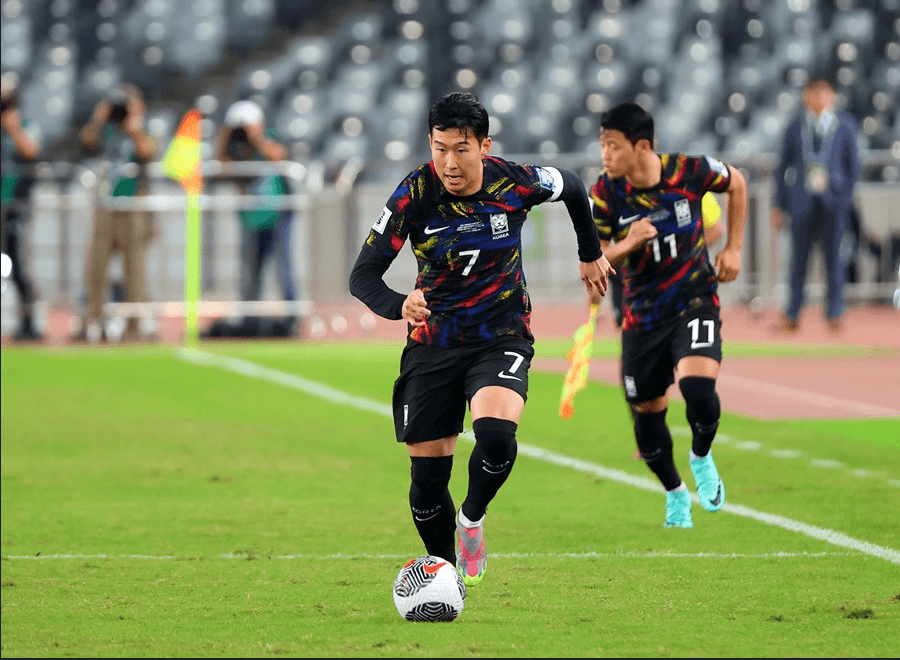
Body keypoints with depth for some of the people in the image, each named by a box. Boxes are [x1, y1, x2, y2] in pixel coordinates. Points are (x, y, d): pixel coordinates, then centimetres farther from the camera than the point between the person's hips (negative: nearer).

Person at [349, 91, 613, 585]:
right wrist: (398, 306, -41)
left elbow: (571, 186, 8)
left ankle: (472, 518, 2)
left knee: (496, 435, -28)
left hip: (502, 337, -1)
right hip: (435, 338, 1)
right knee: (427, 476, 0)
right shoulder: (414, 195, -17)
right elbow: (363, 275, -20)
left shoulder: (515, 183, -15)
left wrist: (591, 255, 21)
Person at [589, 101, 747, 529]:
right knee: (647, 410, 8)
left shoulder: (689, 171, -14)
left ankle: (702, 458, 8)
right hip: (642, 312, 2)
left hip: (695, 300, -2)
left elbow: (736, 183, 7)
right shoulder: (606, 192, -11)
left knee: (697, 386, -25)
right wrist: (628, 245, -29)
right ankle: (675, 494, 34)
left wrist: (733, 248, 4)